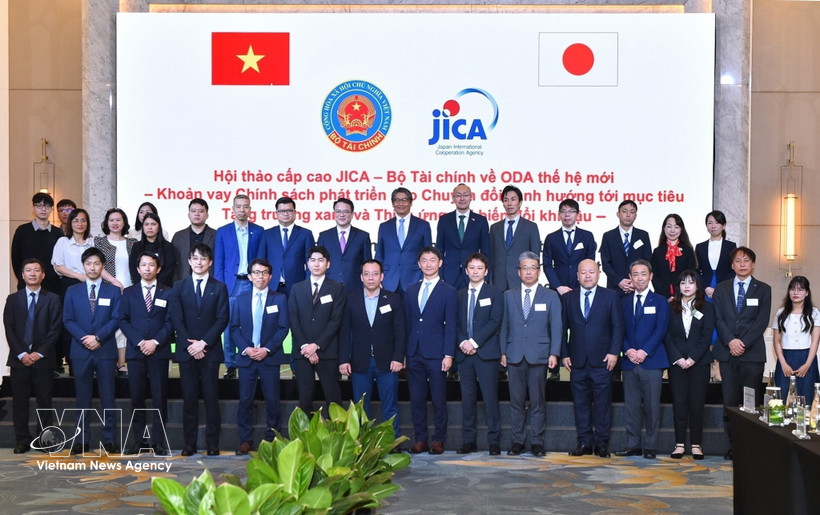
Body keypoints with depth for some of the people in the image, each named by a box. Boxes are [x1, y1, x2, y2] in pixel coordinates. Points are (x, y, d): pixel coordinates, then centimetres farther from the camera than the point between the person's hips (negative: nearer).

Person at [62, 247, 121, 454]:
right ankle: (82, 440, 8)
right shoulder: (73, 291, 11)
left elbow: (116, 319, -1)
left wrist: (98, 337, -13)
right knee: (83, 398, 4)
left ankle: (108, 440, 5)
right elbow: (67, 320, 4)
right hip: (81, 351, 1)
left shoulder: (113, 291, 8)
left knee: (108, 398, 0)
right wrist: (84, 339, -10)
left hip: (106, 350, -1)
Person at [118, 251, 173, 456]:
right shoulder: (129, 293, 12)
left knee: (159, 398, -2)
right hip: (135, 352, 1)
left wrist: (155, 342, -11)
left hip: (159, 352, -1)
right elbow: (123, 320, 4)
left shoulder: (167, 293, 9)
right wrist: (139, 342, -9)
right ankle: (139, 439, 8)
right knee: (137, 398, 2)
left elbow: (170, 322, 2)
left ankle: (159, 441, 2)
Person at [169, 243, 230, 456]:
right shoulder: (179, 287, 10)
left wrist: (203, 342, -10)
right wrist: (189, 344, -9)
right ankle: (189, 444, 5)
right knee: (189, 399, 2)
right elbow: (176, 319, 3)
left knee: (211, 398, 0)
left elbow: (222, 319, -1)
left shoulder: (219, 287, 8)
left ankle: (212, 444, 3)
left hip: (210, 350, -1)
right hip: (186, 351, 1)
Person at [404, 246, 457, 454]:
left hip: (436, 355, -4)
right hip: (414, 355, 4)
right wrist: (403, 353, 7)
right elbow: (406, 323, 14)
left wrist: (448, 355, -11)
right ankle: (420, 440, 14)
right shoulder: (410, 291, 14)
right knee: (416, 400, 6)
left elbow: (450, 326, -3)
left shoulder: (449, 292, 2)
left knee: (439, 400, 1)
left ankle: (439, 440, 8)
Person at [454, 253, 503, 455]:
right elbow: (456, 323, 12)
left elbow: (495, 322, -5)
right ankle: (468, 441, 8)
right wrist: (462, 342, -7)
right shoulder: (460, 295, 17)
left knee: (490, 397, -6)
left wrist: (474, 342, -13)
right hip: (465, 353, 4)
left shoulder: (495, 294, 5)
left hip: (486, 353, -4)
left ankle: (494, 441, -1)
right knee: (467, 398, 4)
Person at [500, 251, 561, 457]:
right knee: (516, 401, 3)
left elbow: (556, 327, 3)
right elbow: (504, 325, 12)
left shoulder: (550, 296, 8)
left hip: (539, 356, -1)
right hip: (515, 356, 2)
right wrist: (503, 352, 4)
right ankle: (517, 441, 10)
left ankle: (537, 442, 8)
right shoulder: (509, 296, 13)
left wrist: (554, 353, -6)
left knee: (538, 401, 1)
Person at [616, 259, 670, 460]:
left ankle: (650, 447, 4)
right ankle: (633, 445, 10)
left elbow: (661, 330, -3)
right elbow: (620, 330, 9)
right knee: (631, 406, 4)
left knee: (652, 406, -2)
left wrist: (644, 352, -13)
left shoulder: (660, 301, 6)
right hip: (629, 361, 3)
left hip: (652, 361, -3)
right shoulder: (624, 302, 15)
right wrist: (628, 350, -8)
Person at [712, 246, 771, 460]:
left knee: (752, 402, -3)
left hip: (752, 352, -2)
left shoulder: (763, 289, 8)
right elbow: (718, 319, 4)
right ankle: (733, 444, 6)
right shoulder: (721, 289, 13)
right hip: (727, 352, 2)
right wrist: (730, 341, -11)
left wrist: (743, 342, -12)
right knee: (730, 402, 0)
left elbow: (762, 321, -2)